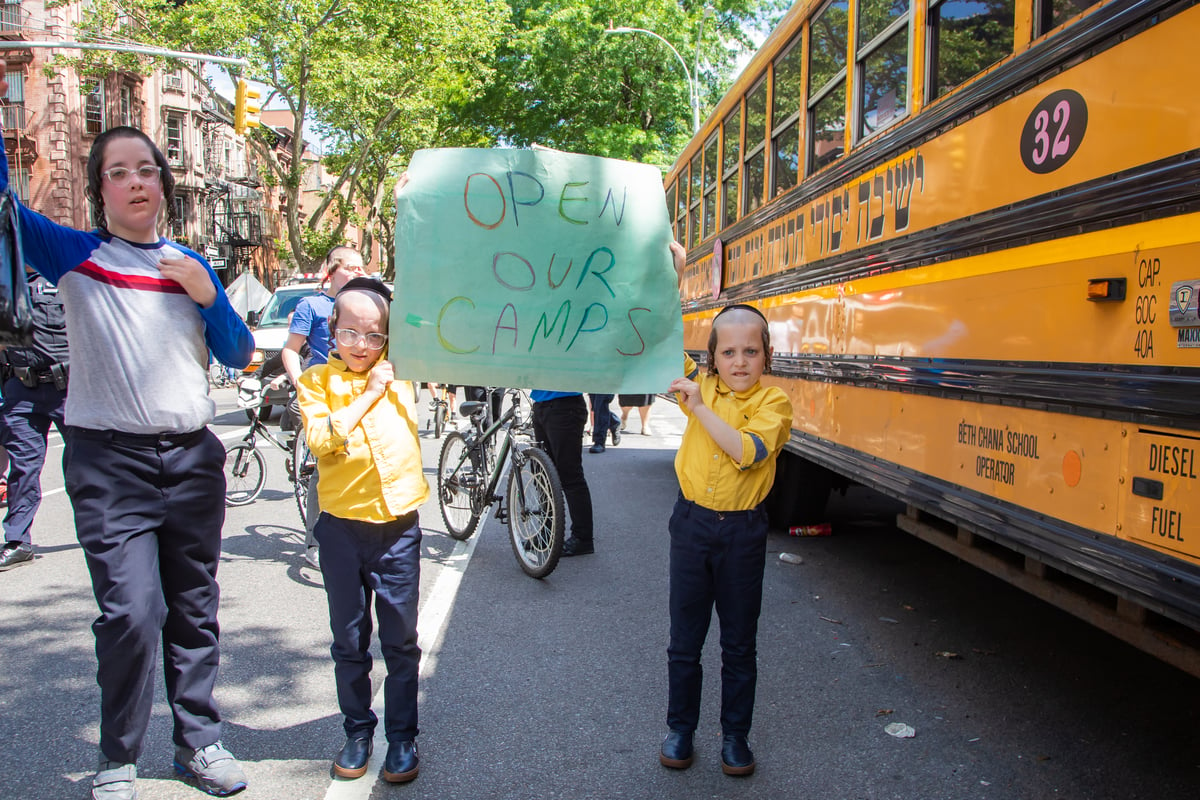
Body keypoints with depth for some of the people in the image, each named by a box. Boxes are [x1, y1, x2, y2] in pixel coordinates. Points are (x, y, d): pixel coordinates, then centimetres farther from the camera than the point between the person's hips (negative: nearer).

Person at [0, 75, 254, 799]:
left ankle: (201, 740, 26)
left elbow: (239, 355, 8)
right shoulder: (75, 255, 3)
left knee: (194, 607, 11)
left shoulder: (191, 264, 11)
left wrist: (208, 296, -8)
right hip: (110, 463, -3)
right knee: (131, 611, -11)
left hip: (192, 456, 3)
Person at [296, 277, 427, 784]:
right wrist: (369, 394, -12)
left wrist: (393, 304, 5)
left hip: (399, 527, 1)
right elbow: (321, 439, -14)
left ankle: (402, 737, 23)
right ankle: (357, 732, 30)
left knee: (401, 643, 9)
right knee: (349, 644, 13)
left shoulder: (398, 371, 6)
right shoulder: (316, 381, 0)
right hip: (343, 528, 0)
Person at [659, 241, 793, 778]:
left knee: (739, 643, 12)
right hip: (692, 523, 2)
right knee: (684, 639, 12)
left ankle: (735, 734, 29)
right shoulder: (700, 385, 0)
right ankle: (680, 727, 29)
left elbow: (749, 452, -24)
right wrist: (671, 278, -7)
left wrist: (700, 408, -25)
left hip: (742, 531, -2)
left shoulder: (773, 401, -8)